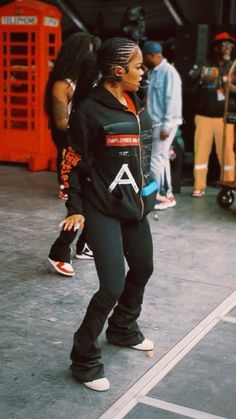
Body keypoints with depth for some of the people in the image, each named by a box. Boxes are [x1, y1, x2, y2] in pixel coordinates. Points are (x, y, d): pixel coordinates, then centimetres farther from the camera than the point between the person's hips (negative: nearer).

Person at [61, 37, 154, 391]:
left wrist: (144, 188, 18)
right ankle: (84, 359, 10)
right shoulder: (90, 110, -16)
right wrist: (75, 209, -11)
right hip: (102, 210, -8)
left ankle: (122, 329, 44)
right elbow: (75, 163, -12)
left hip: (133, 205, 8)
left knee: (142, 270, 19)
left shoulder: (135, 104, 6)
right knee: (113, 286, -10)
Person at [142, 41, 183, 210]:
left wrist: (166, 126, -20)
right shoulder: (152, 72, 11)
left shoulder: (169, 72, -14)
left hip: (165, 123, -8)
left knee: (157, 160, -5)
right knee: (162, 158, 12)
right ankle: (166, 194, 19)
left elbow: (172, 100, -18)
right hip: (155, 122, 9)